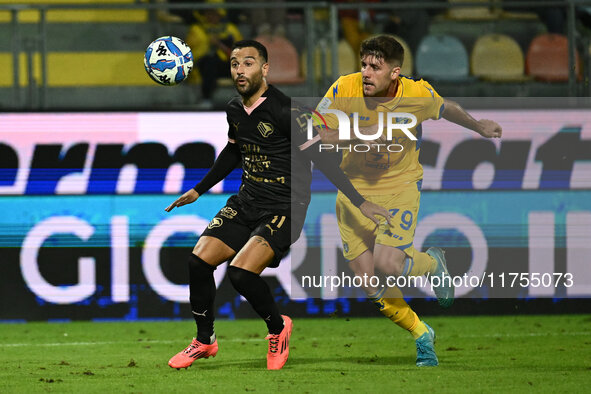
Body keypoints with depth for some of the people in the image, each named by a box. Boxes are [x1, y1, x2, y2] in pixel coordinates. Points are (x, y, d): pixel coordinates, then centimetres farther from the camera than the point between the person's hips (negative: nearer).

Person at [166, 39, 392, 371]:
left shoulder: (284, 110, -18)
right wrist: (198, 191, 33)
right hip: (247, 202, 7)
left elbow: (321, 158, -15)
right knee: (197, 261, -6)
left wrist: (360, 202, -16)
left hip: (284, 207, -7)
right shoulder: (234, 110, 6)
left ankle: (279, 328, 4)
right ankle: (205, 341, 15)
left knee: (242, 272, -25)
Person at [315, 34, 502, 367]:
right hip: (355, 187, 2)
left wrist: (479, 127, 24)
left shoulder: (418, 95, -15)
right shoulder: (345, 90, -16)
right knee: (366, 277, -3)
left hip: (400, 183, -2)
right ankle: (421, 334, 20)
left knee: (387, 264, -23)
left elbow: (447, 109, 8)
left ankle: (432, 264, 14)